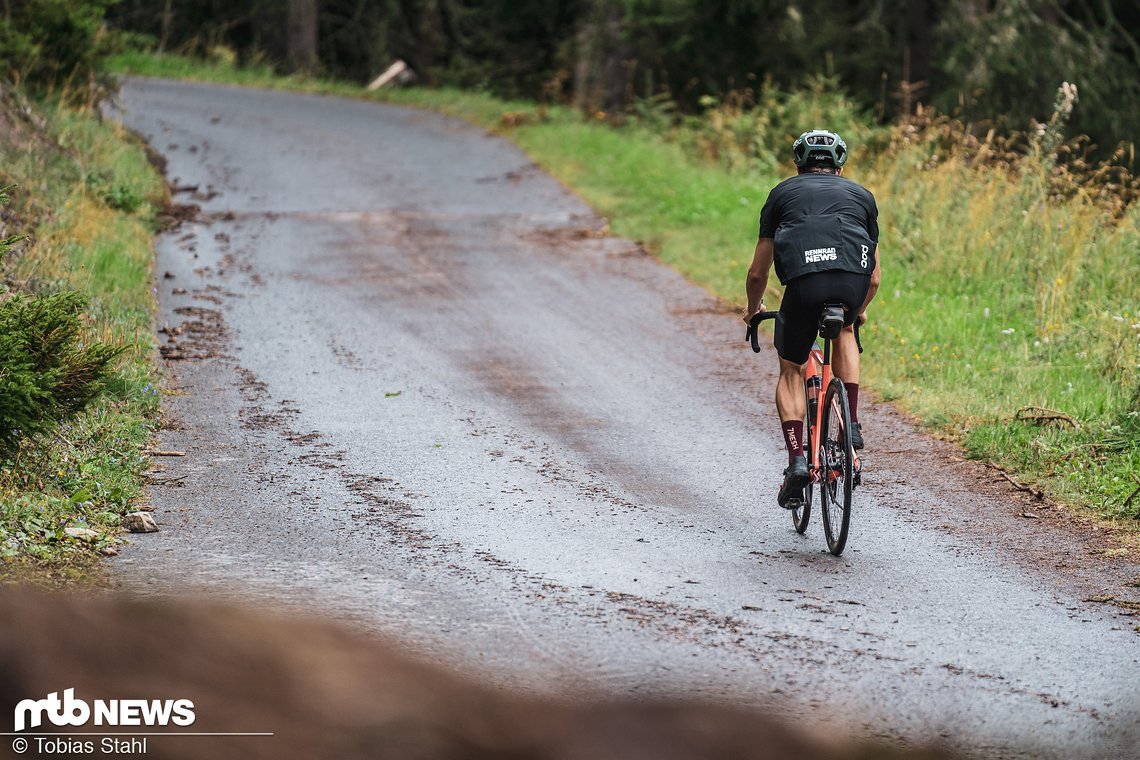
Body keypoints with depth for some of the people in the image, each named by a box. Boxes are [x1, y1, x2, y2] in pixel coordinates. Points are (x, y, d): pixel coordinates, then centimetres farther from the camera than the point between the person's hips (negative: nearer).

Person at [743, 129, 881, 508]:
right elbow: (875, 276, 36)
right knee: (845, 331, 35)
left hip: (804, 280, -1)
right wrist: (860, 309, 56)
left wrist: (753, 308, 50)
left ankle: (796, 459, 3)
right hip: (854, 279, 2)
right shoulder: (861, 195, 32)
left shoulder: (783, 193, 28)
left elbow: (757, 272, 30)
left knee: (791, 370, 19)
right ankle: (851, 424, 23)